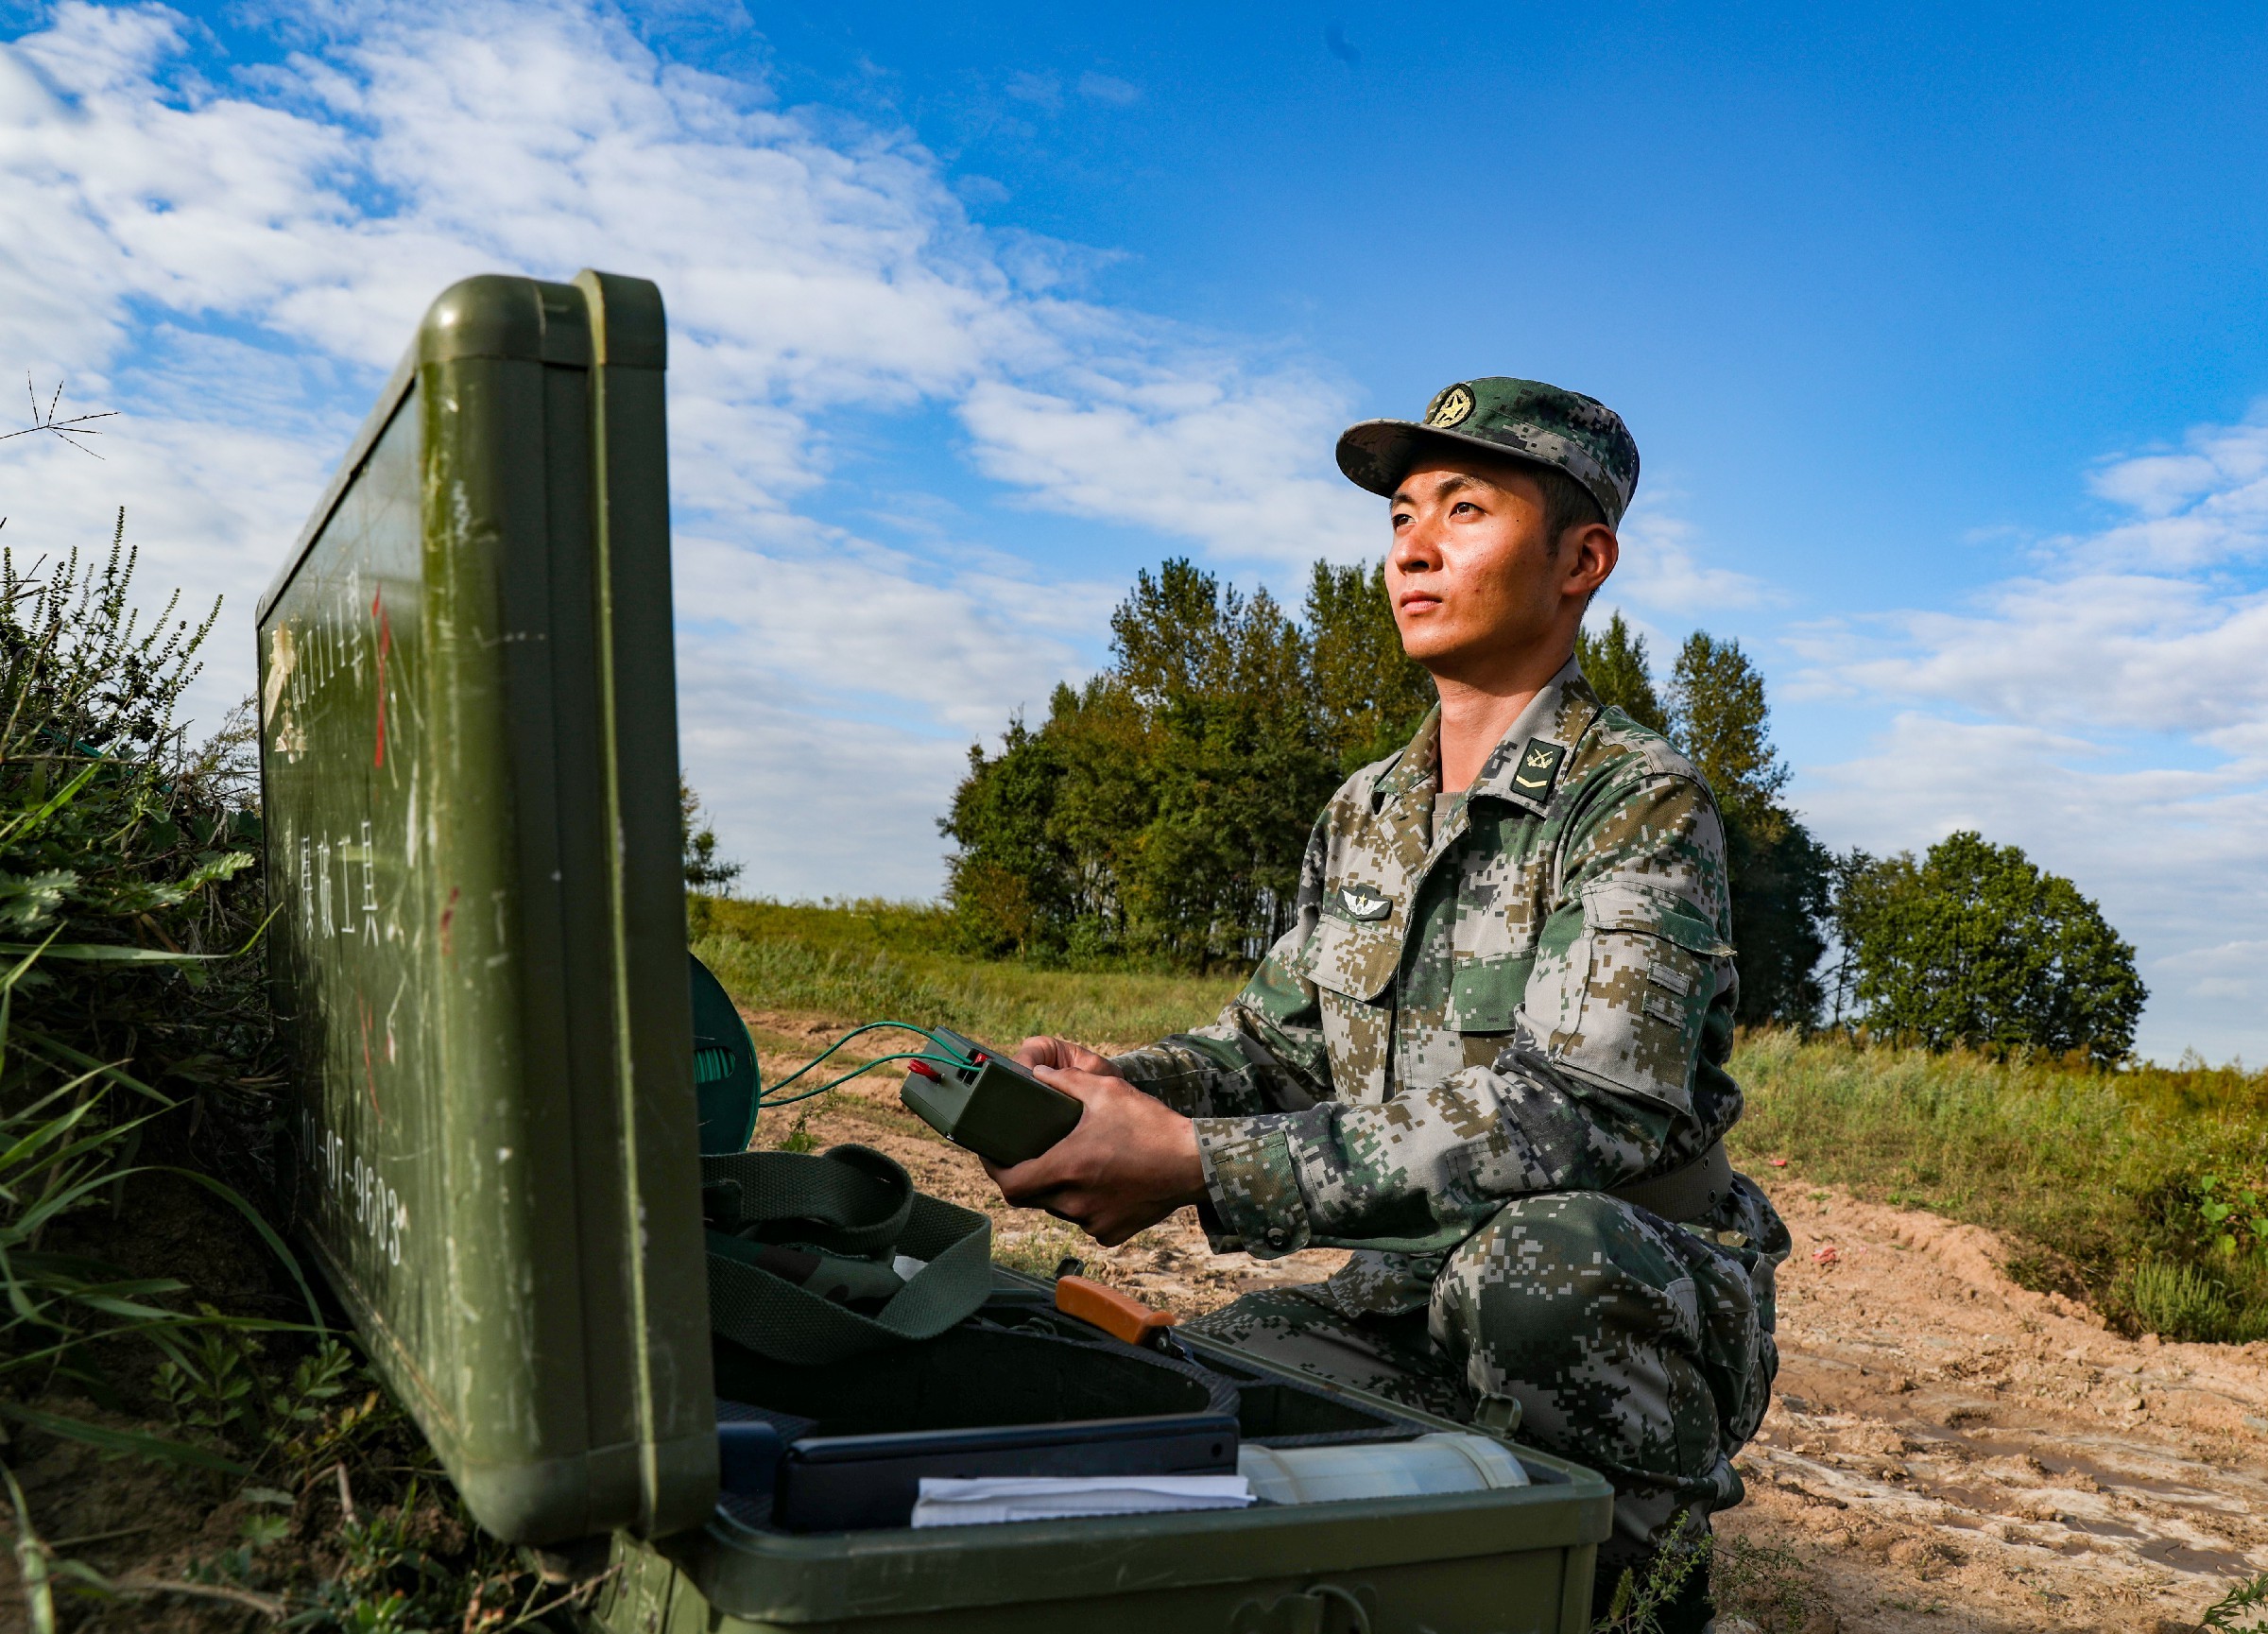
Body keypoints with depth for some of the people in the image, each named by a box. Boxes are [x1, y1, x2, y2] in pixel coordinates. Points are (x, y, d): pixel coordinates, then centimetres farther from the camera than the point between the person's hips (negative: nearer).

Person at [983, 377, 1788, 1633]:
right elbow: (1273, 1041, 13)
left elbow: (1560, 1116, -27)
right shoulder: (1363, 815, 10)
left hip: (1634, 1316, -5)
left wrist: (1194, 1161, -33)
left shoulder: (1641, 805, -14)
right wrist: (1114, 1089, -11)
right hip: (1406, 1299, 5)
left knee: (1534, 1253, -38)